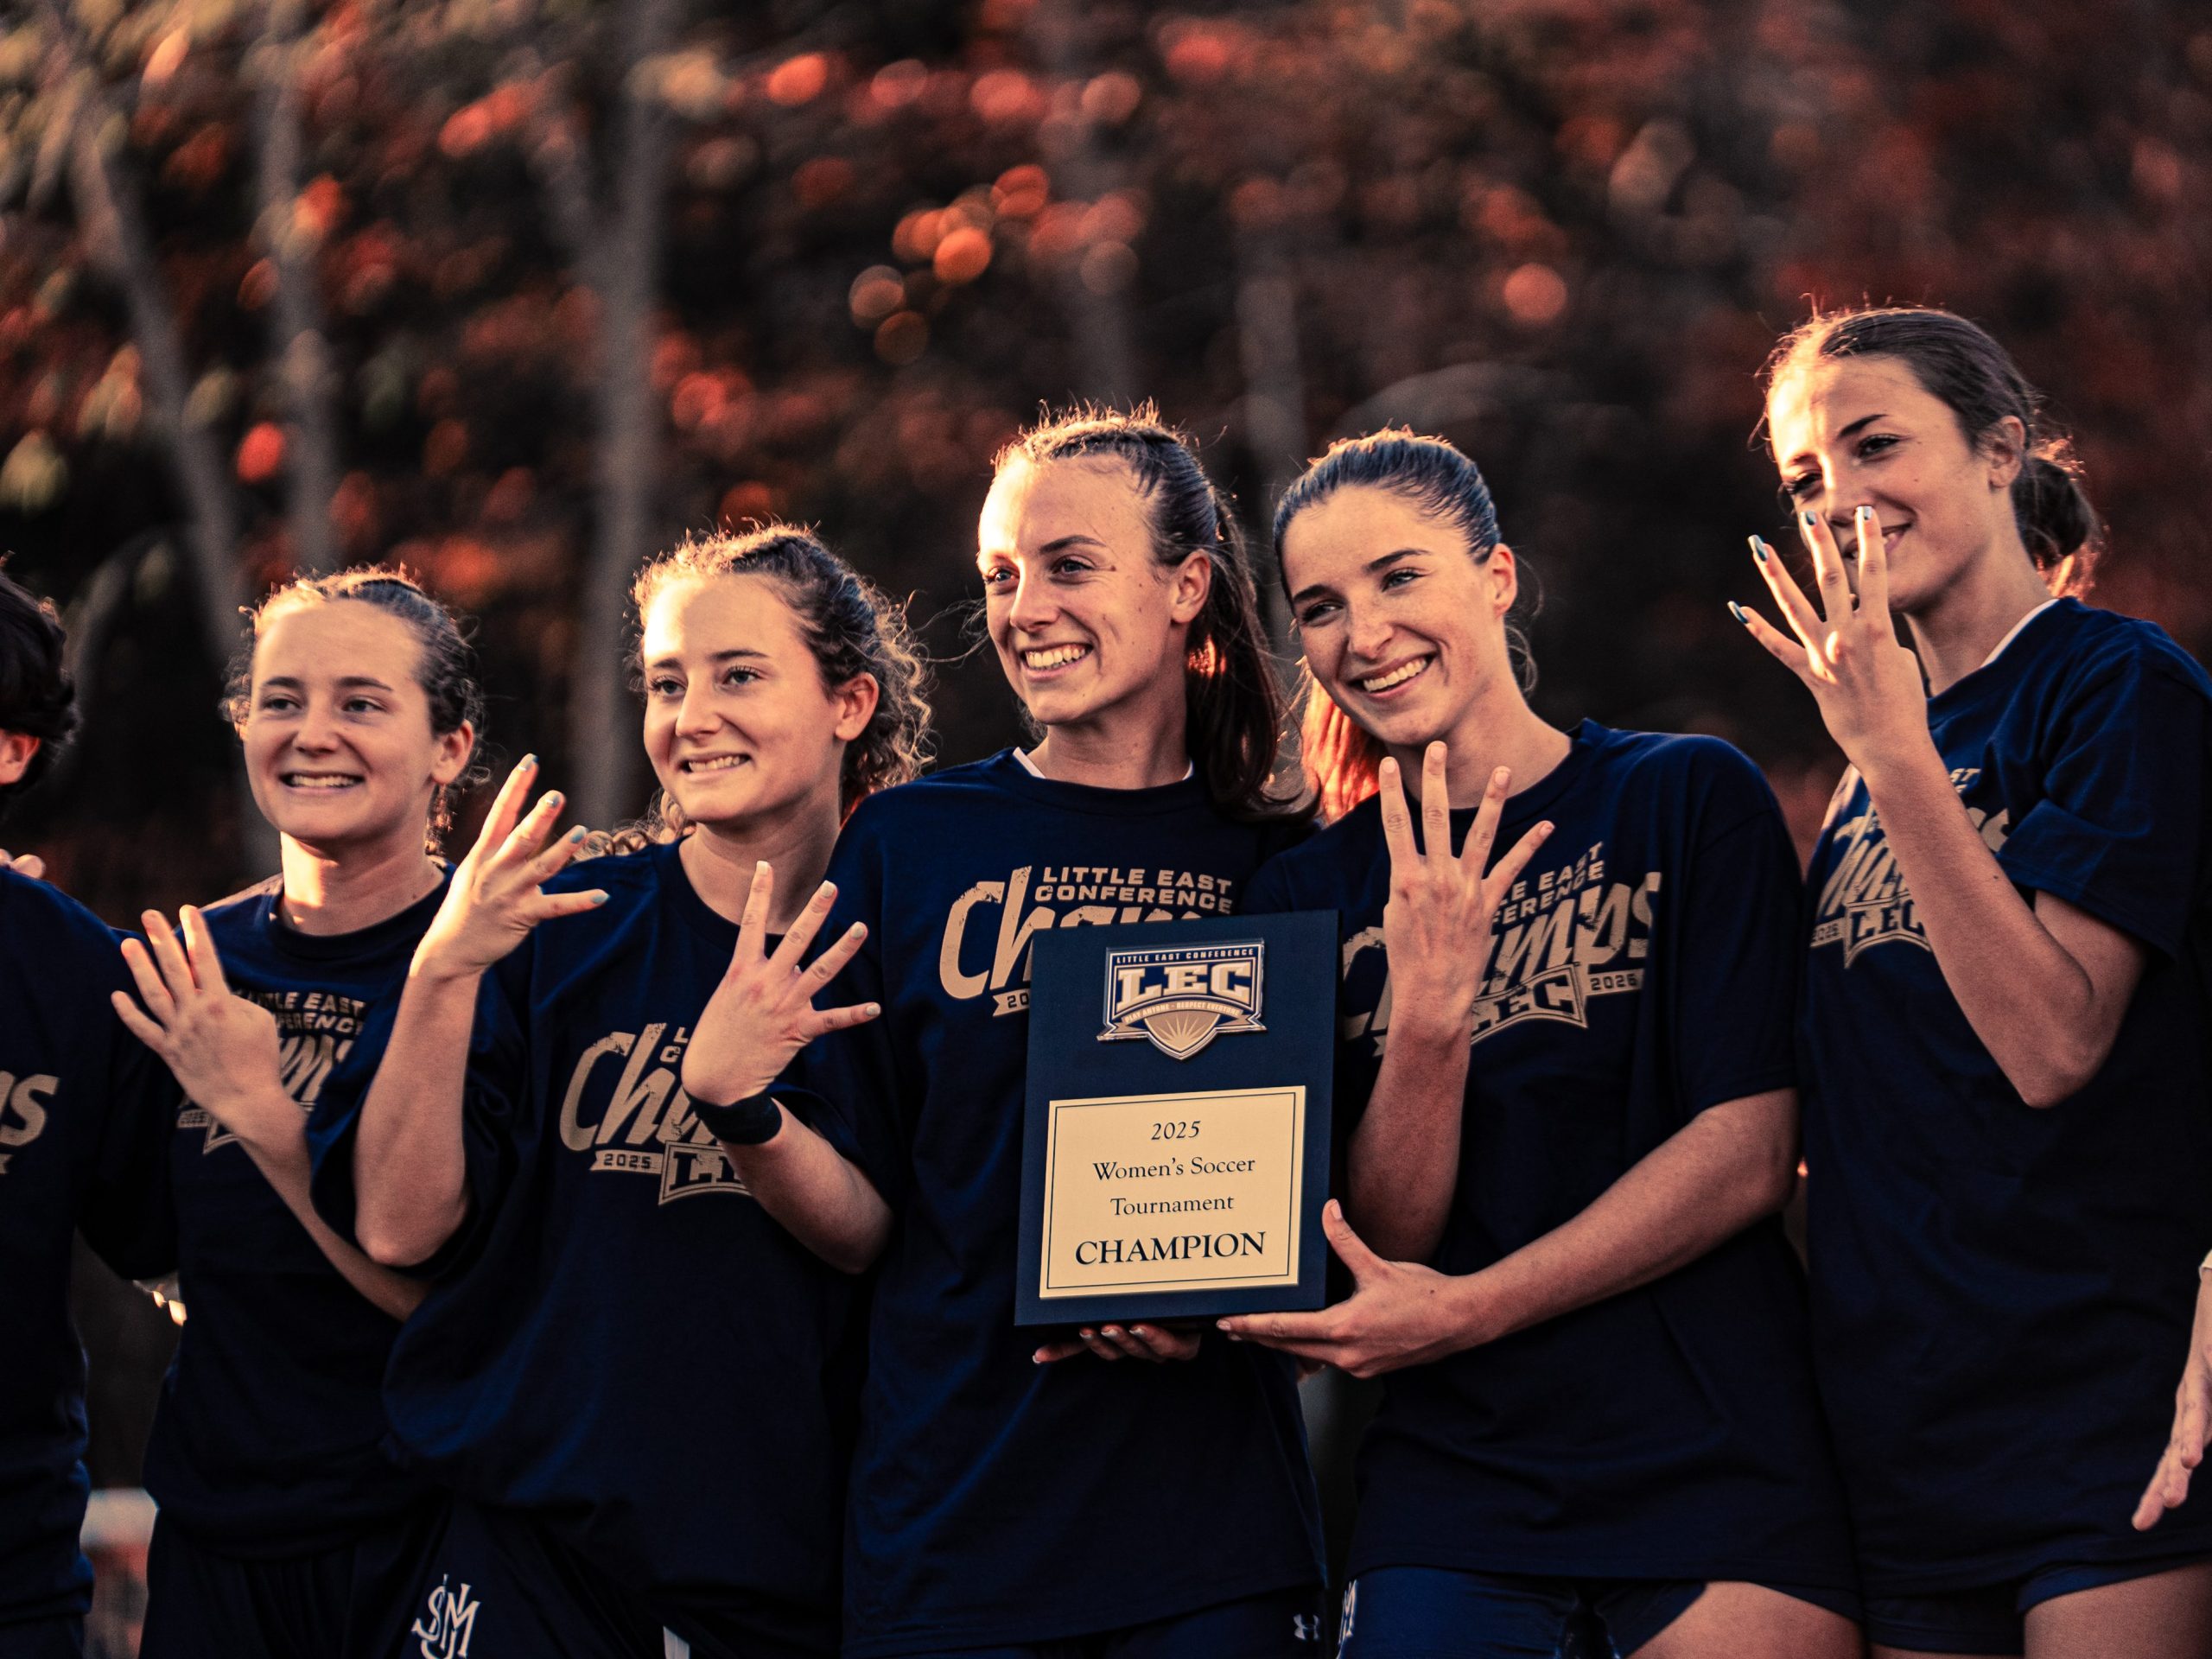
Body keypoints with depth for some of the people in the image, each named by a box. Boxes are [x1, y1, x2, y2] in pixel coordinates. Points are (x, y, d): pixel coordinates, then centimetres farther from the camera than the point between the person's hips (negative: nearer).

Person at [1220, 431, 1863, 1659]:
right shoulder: (1312, 895, 8)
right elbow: (1383, 1243, 1)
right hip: (1452, 1487, 2)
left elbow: (1747, 1155, -7)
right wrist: (1425, 1010, -16)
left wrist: (1464, 1310, -14)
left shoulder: (1690, 799, 0)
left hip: (1710, 1456, -2)